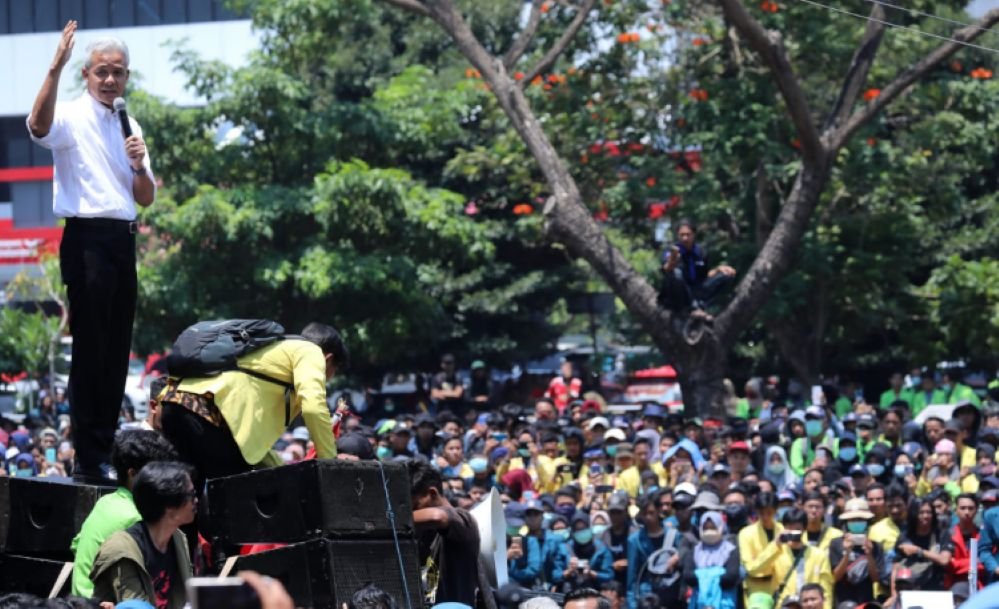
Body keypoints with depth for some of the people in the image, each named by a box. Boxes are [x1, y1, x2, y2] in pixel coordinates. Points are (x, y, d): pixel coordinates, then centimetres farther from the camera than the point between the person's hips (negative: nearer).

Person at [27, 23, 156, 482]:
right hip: (87, 238, -7)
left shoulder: (129, 128, 17)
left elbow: (146, 199, 18)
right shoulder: (72, 119, -4)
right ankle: (89, 458, -6)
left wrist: (139, 165, -2)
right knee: (91, 350, -8)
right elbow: (39, 126, -29)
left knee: (117, 352, 10)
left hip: (122, 239, 7)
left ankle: (107, 449, 17)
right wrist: (55, 69, -36)